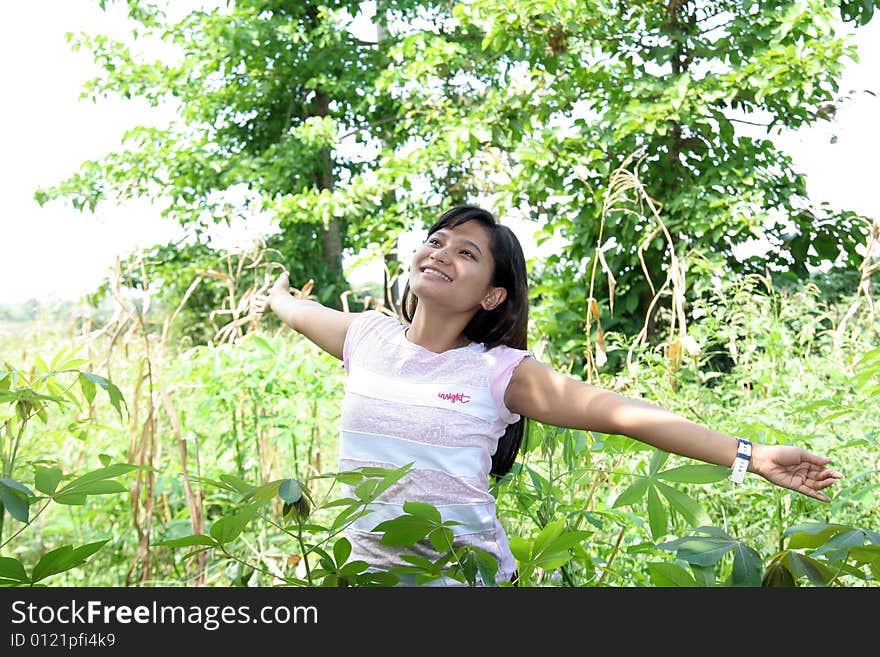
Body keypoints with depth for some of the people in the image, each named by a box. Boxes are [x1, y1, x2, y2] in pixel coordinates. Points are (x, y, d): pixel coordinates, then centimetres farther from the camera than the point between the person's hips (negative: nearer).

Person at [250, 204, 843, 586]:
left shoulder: (499, 372, -10)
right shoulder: (367, 337, 1)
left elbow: (620, 412, -16)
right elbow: (298, 311, 23)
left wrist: (751, 456, -20)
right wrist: (277, 298, 47)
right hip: (369, 569, 4)